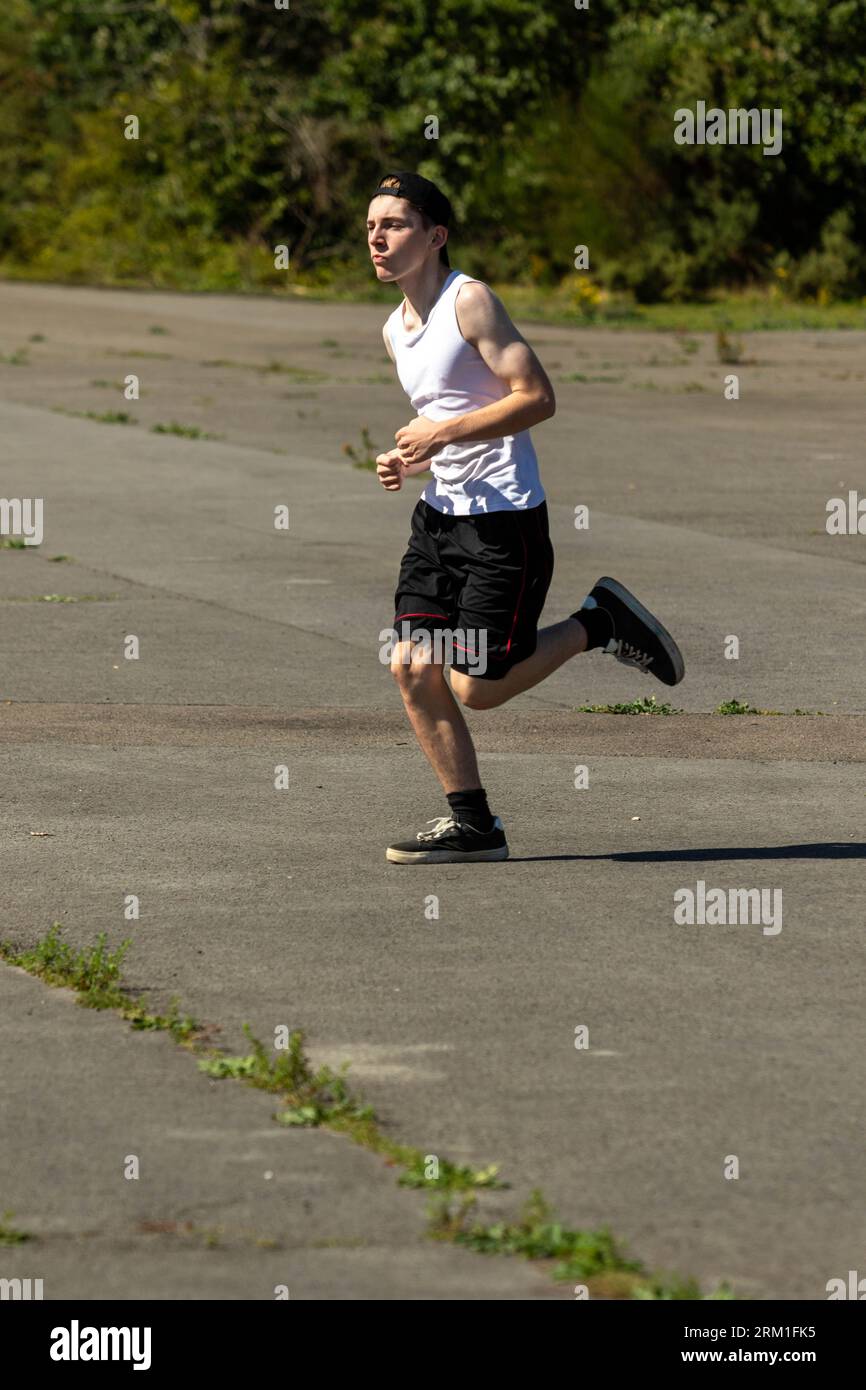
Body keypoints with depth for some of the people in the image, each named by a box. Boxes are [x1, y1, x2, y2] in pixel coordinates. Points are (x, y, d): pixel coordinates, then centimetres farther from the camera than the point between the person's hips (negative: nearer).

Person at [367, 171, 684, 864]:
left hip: (504, 519, -8)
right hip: (439, 514, 8)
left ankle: (598, 624, 13)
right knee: (413, 670, -3)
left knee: (475, 688, -8)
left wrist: (444, 434, -21)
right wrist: (406, 460, 7)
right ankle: (472, 825, 7)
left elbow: (537, 397, -18)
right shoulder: (395, 331, 14)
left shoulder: (470, 300, -12)